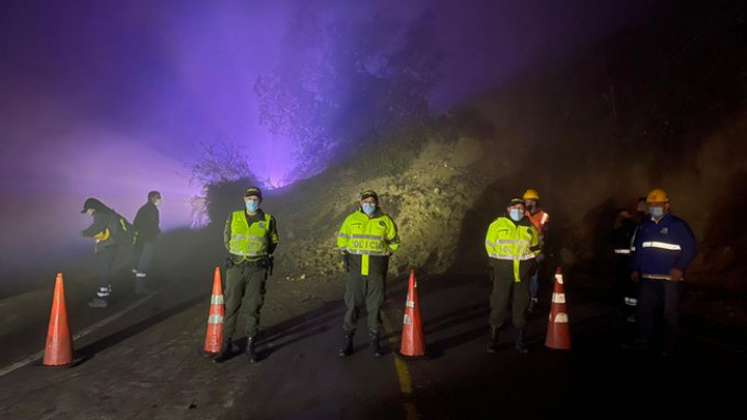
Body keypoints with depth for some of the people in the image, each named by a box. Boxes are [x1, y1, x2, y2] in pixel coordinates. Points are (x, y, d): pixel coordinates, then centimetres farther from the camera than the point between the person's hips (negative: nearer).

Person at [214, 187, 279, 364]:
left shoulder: (268, 220, 0)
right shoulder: (233, 218, 3)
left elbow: (274, 241, 16)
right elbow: (227, 239, 18)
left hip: (257, 269, -1)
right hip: (235, 268, 1)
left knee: (253, 308, 3)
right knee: (231, 307, 3)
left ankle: (251, 347, 13)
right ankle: (227, 345, 13)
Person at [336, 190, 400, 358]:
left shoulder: (385, 220, 2)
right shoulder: (351, 219, 4)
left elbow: (394, 241, 12)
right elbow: (342, 238, 13)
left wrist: (385, 255, 2)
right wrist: (345, 255, 3)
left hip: (376, 270, 0)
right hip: (355, 268, 0)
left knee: (375, 305, 5)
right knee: (352, 304, 2)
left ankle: (374, 340, 17)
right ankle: (347, 340, 11)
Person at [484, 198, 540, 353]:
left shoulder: (530, 228, 6)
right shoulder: (497, 225, -5)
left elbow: (534, 247, 20)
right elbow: (490, 245, 5)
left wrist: (531, 263, 12)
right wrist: (497, 263, 5)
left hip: (523, 273, 3)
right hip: (503, 272, -3)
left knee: (521, 306, 9)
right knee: (499, 305, -1)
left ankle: (520, 342, 20)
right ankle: (493, 340, 10)